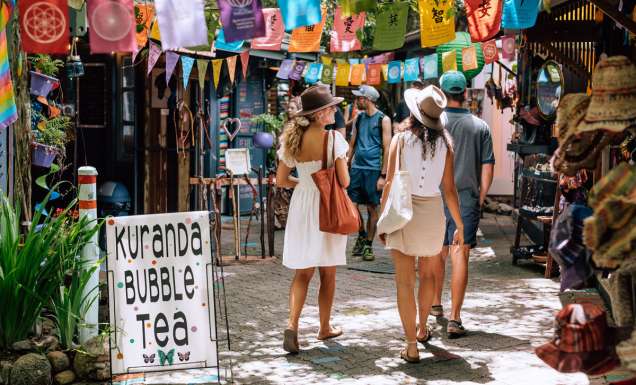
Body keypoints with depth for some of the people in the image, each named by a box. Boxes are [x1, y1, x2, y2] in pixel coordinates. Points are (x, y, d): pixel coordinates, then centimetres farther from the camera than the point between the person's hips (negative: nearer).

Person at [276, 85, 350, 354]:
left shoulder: (292, 139, 0)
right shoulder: (333, 138, -14)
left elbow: (281, 180, 4)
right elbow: (344, 181, -14)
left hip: (302, 205, 4)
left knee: (303, 271, 9)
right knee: (327, 272, 11)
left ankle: (292, 324, -9)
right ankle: (325, 327, 23)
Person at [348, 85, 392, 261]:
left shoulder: (383, 119, -4)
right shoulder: (358, 118, 11)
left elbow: (387, 149, -6)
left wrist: (383, 175, -11)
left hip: (373, 169, -5)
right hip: (356, 168, 5)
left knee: (372, 208, 2)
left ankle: (368, 245, 12)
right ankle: (361, 234, 26)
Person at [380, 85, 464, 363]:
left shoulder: (400, 139, -8)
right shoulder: (444, 143, -4)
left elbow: (390, 184, -10)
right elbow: (449, 189, -3)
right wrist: (460, 226, 5)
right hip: (433, 211, 3)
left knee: (405, 281, 2)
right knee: (427, 272, 25)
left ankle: (412, 347, 0)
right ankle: (422, 328, 40)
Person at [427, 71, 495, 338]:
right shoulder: (480, 127, 1)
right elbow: (487, 168, 2)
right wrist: (480, 199, 12)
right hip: (467, 198, 0)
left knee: (437, 253, 18)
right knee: (460, 255, -3)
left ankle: (435, 304, 36)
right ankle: (454, 319, -9)